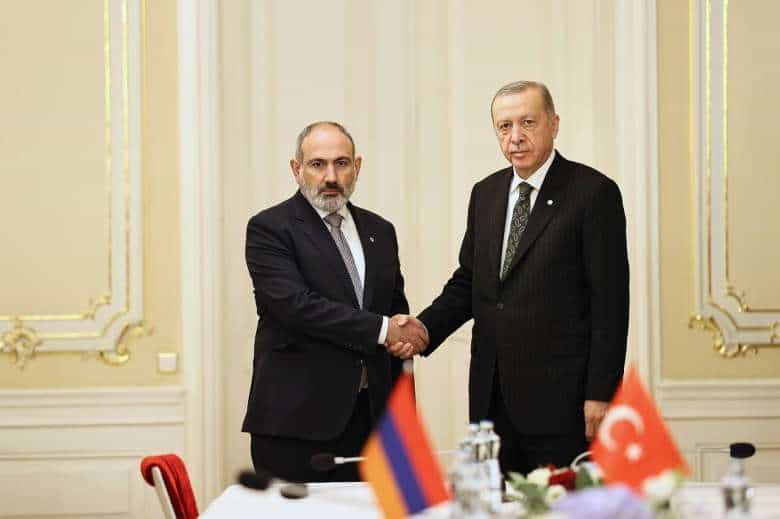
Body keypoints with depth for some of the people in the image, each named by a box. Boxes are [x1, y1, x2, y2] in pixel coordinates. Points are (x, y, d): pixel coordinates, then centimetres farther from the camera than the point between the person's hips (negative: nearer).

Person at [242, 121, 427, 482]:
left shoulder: (379, 231, 16)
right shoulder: (269, 229, -3)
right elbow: (294, 304, -16)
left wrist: (404, 337, 4)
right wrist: (382, 330, -14)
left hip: (368, 413, 5)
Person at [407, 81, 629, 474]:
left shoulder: (593, 193, -7)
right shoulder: (485, 194, 13)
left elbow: (610, 301, -10)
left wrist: (600, 394, -14)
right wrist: (426, 327, -3)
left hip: (559, 395, -6)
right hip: (491, 394, 6)